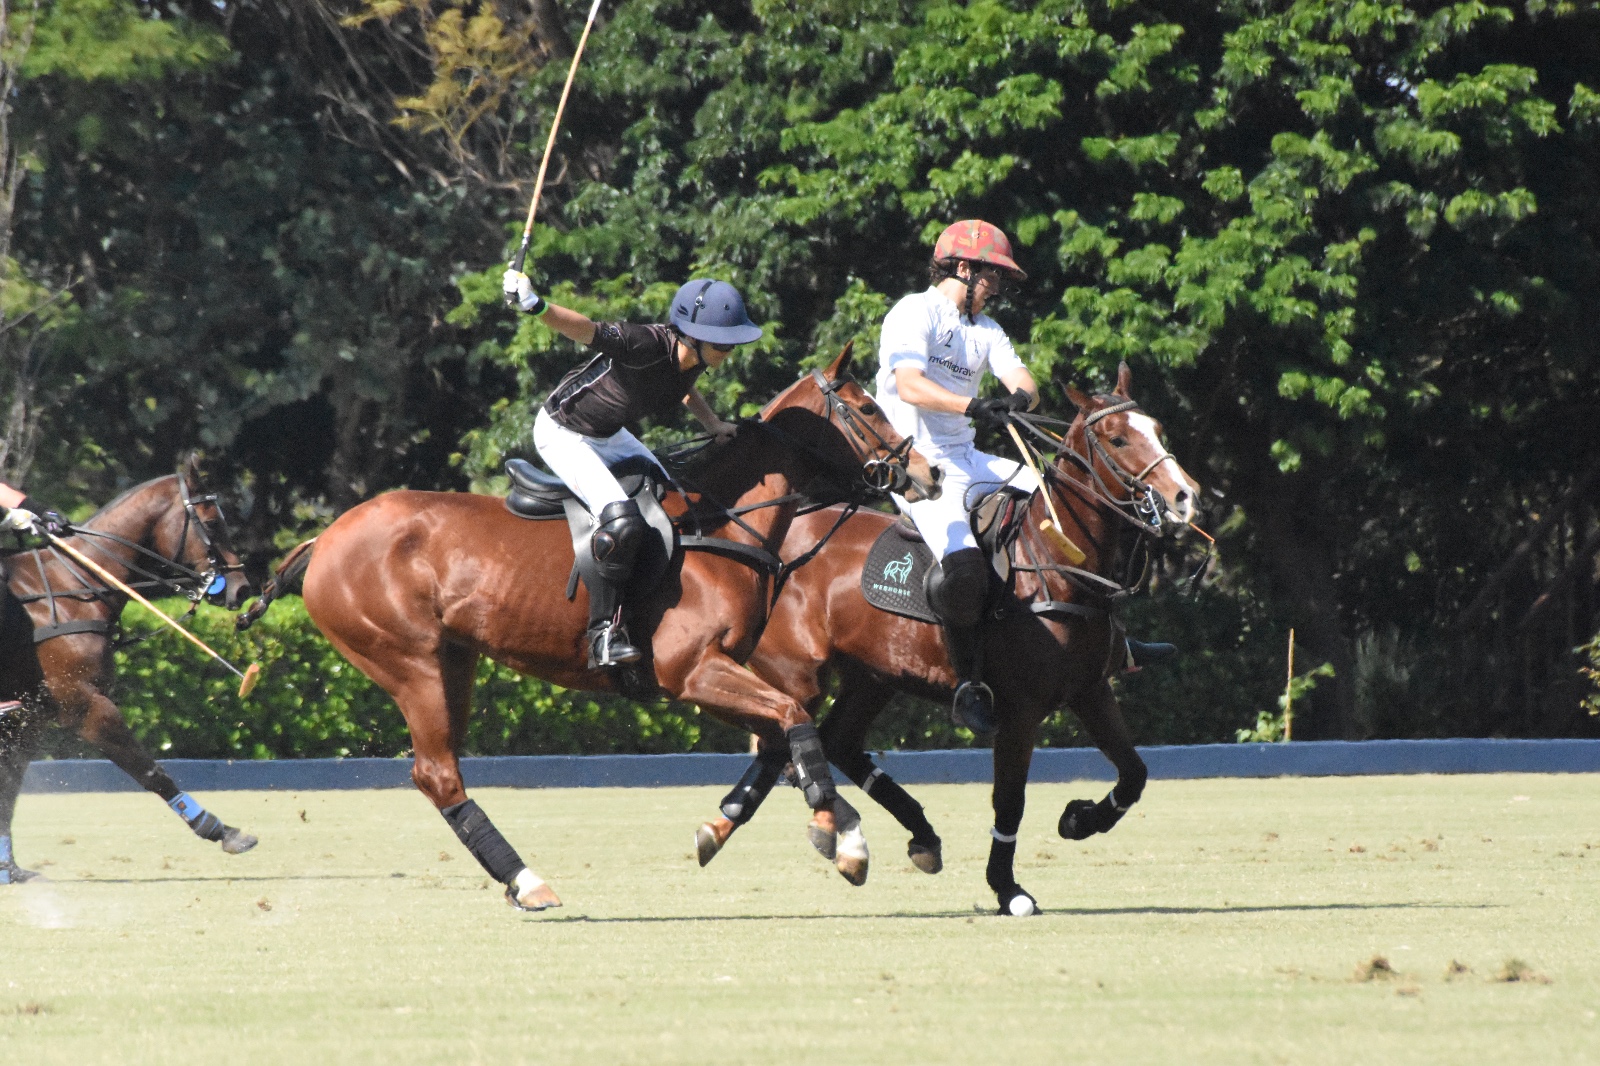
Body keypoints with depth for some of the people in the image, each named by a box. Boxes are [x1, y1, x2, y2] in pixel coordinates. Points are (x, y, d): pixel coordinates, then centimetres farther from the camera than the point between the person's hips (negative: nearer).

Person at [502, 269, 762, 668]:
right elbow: (588, 330, -48)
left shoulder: (692, 360, -9)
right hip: (563, 435, -9)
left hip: (610, 437, 9)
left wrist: (713, 425, 11)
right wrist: (537, 307, -64)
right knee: (622, 521, -27)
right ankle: (604, 632, -20)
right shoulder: (648, 346, -35)